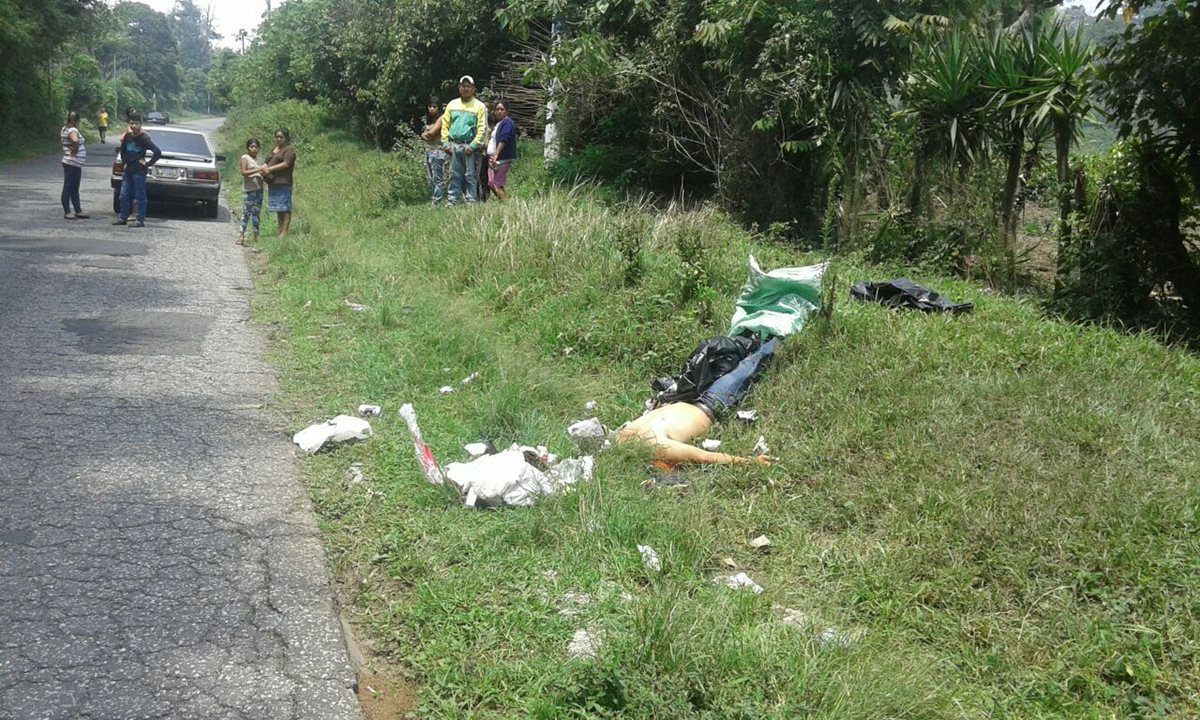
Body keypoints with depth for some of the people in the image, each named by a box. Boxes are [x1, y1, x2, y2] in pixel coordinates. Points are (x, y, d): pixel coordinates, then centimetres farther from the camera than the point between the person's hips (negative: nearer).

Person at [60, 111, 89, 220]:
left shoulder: (65, 129, 12)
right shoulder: (73, 130, -18)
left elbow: (60, 138, 30)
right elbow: (75, 140, -40)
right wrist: (75, 150, -22)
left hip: (75, 163, 10)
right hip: (73, 163, -10)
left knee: (74, 189, 15)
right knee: (68, 188, -3)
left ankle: (78, 211, 23)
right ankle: (67, 213, 2)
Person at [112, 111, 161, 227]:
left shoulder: (144, 138, -12)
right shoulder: (128, 136, 8)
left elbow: (157, 152, -19)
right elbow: (122, 150, 25)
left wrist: (148, 164, -14)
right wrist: (124, 160, 11)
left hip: (139, 171, -7)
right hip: (128, 170, 7)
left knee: (140, 196, -2)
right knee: (124, 195, 11)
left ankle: (141, 220, 2)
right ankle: (123, 218, 20)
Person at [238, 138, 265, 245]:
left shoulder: (258, 160, 17)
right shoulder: (245, 158, -2)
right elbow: (244, 172, -15)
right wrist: (257, 170, -23)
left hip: (259, 189, 7)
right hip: (248, 190, -7)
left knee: (256, 213, 9)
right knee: (246, 213, -9)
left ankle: (256, 236, 12)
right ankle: (241, 236, -10)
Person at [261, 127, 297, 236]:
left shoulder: (289, 150, -3)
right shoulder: (273, 149, 23)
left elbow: (286, 164, -15)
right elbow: (267, 163, 21)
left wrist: (270, 169, -16)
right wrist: (264, 169, -3)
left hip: (283, 183, -8)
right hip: (272, 183, 8)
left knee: (284, 208, -10)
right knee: (278, 209, 10)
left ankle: (284, 232, -13)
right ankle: (280, 231, 14)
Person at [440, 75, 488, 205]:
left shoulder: (479, 106, 2)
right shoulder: (452, 104, 14)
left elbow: (482, 128, -4)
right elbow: (445, 124, 14)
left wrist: (473, 145, -13)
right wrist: (445, 143, 3)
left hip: (470, 147, -4)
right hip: (454, 146, 4)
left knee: (471, 177, -3)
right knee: (454, 176, 6)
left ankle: (471, 202, 0)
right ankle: (453, 202, 9)